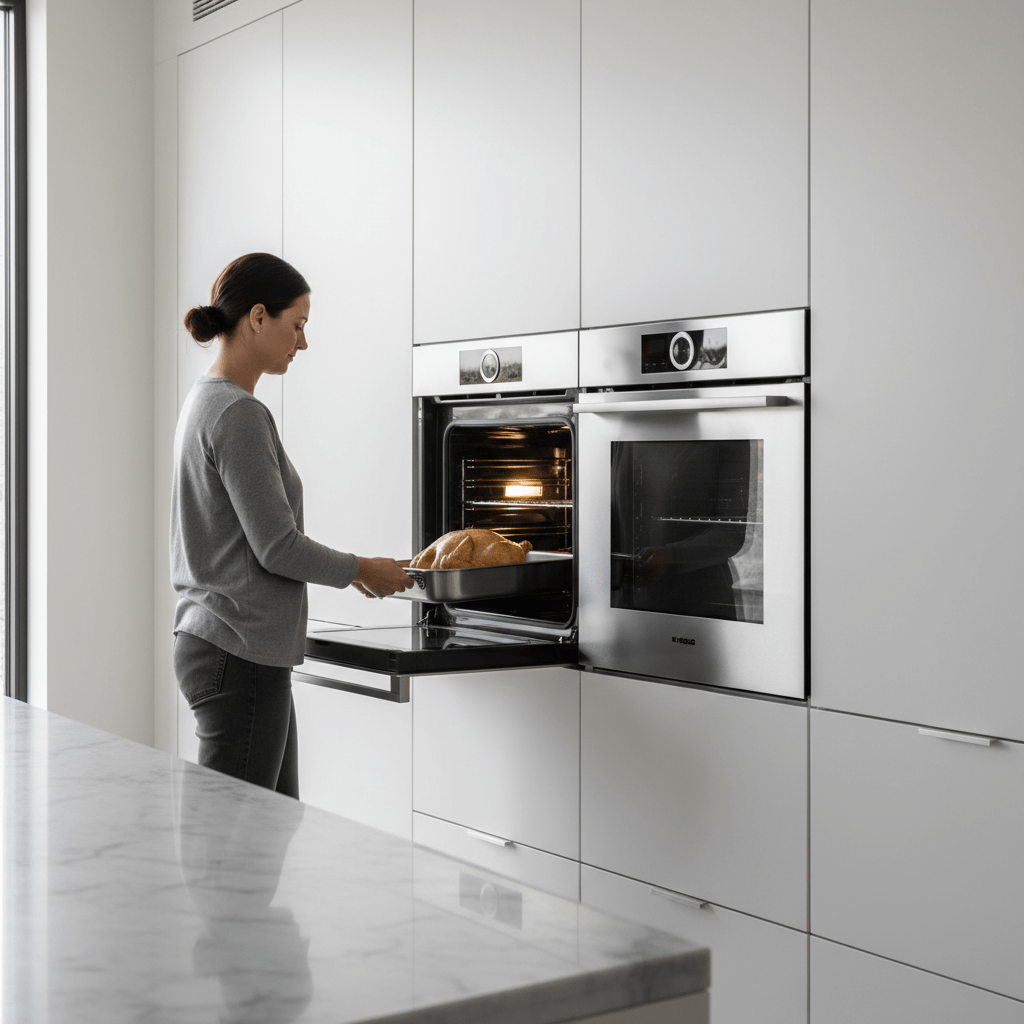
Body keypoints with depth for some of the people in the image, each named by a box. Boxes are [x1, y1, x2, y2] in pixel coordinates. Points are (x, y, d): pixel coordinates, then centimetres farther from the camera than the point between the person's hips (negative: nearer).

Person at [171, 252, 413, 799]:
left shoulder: (206, 401, 15)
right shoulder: (238, 414, -16)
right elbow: (276, 546, -17)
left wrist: (346, 568, 19)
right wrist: (360, 570, -2)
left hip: (218, 646, 10)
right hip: (240, 655, -10)